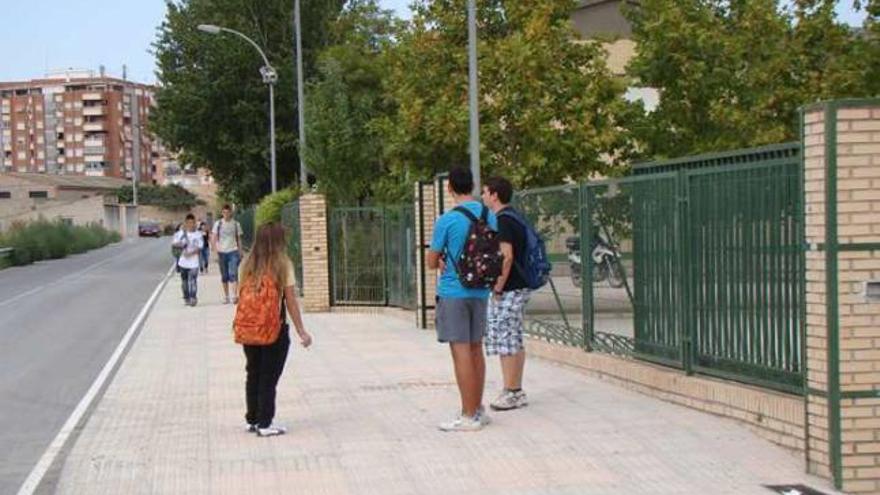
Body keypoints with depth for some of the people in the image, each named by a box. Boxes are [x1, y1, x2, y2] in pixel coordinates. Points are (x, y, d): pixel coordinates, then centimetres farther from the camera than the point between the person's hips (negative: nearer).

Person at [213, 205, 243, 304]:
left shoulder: (236, 224, 6)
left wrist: (240, 252, 9)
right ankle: (226, 296, 16)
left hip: (233, 252, -1)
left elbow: (239, 239, 12)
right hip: (222, 252, 1)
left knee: (233, 274, -14)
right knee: (224, 276, 8)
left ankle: (235, 295, -21)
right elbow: (214, 239, 4)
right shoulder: (218, 224, 4)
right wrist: (216, 252, -7)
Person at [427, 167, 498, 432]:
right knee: (476, 349, 14)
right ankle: (478, 409, 22)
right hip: (480, 291, 6)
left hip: (453, 292, -6)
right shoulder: (489, 216, 5)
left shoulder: (447, 220, -13)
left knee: (461, 352, -3)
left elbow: (432, 262, -6)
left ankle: (469, 417, -1)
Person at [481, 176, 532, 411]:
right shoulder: (513, 217, 16)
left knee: (505, 341, -6)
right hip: (519, 287, 10)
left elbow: (507, 257, -23)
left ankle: (511, 393, -4)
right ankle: (516, 391, 17)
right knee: (514, 341, 13)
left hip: (508, 291, -10)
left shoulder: (503, 220, -15)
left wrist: (497, 288, -18)